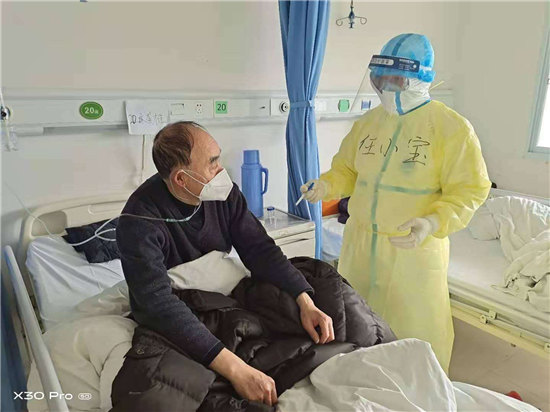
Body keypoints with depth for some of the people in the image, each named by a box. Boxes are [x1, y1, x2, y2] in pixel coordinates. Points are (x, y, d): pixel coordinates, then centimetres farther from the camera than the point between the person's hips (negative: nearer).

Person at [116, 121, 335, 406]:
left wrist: (305, 302, -27)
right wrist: (235, 369, -46)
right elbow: (160, 305, -38)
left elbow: (259, 249, -12)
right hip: (171, 327, -3)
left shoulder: (224, 193, -12)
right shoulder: (140, 221, -29)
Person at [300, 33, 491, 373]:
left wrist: (434, 222, -28)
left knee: (415, 328, 9)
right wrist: (325, 186, -11)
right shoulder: (367, 122, 4)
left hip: (413, 247, -5)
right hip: (361, 242, 5)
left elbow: (470, 189, -12)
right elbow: (346, 170, 10)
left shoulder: (452, 127, -11)